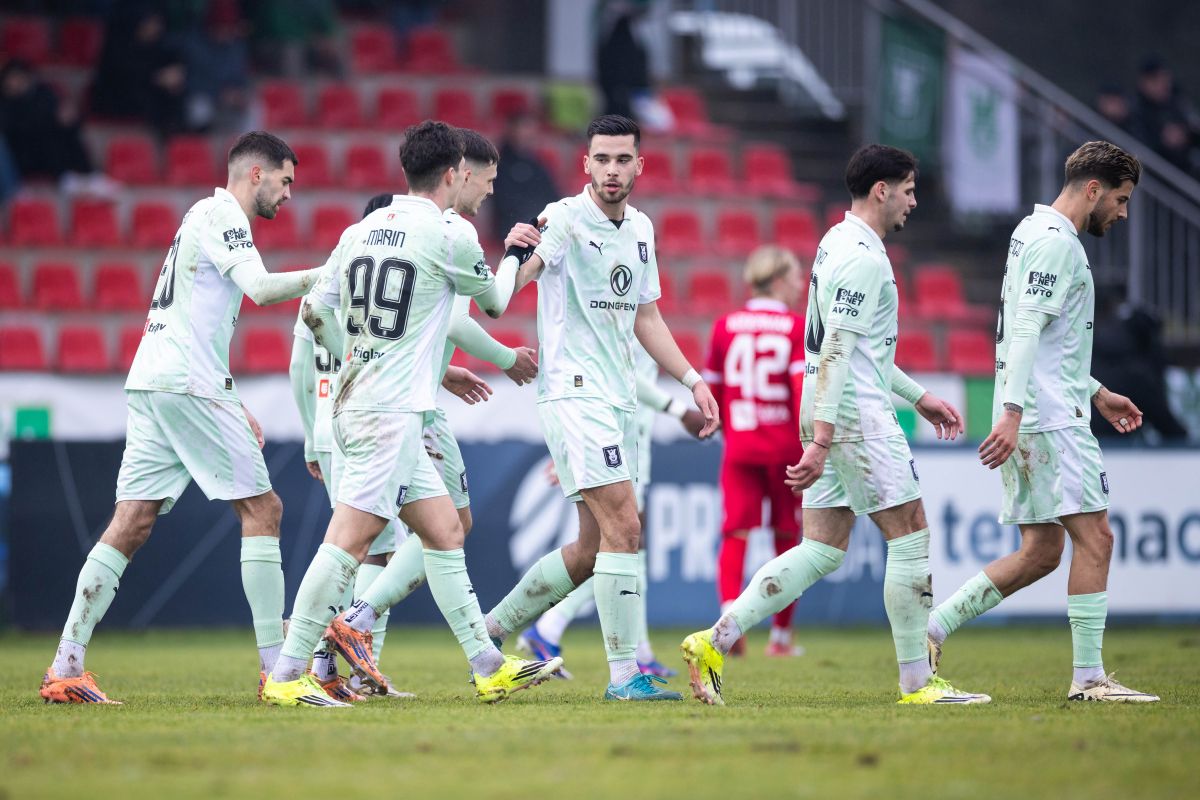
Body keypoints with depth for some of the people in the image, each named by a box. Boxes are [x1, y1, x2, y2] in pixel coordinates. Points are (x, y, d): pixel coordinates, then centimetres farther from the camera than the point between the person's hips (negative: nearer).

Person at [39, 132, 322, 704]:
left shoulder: (206, 217, 26)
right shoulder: (221, 213, -5)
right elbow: (260, 288, -19)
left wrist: (234, 407, 26)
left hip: (150, 384, 9)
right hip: (186, 383, -9)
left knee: (131, 523, 4)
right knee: (261, 508, -4)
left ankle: (64, 669, -2)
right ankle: (276, 668, -6)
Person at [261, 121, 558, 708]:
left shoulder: (365, 229, 12)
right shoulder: (448, 235, -9)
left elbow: (316, 312, 14)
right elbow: (494, 304, 9)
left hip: (356, 401, 9)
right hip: (391, 412, -9)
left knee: (445, 532, 12)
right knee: (350, 539, -11)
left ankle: (489, 668, 15)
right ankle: (286, 675, -14)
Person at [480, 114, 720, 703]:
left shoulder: (641, 229, 12)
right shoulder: (565, 219, -11)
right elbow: (505, 287, -24)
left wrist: (692, 380, 14)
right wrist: (516, 252, -46)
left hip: (619, 399, 8)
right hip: (574, 393, -8)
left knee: (594, 547, 10)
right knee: (624, 528, -16)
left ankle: (492, 630, 23)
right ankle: (625, 675, -14)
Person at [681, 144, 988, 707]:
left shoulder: (840, 245, 18)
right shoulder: (861, 255, -14)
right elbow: (836, 353, -22)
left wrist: (918, 397, 30)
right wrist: (820, 441, -27)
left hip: (831, 416, 10)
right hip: (857, 417, -10)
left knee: (822, 551, 7)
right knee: (912, 538, -3)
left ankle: (714, 643, 0)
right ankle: (917, 682, 0)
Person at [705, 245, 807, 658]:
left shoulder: (724, 327, 6)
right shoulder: (798, 328, -4)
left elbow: (712, 394, 11)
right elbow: (802, 389, -14)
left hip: (739, 447, 2)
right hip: (785, 446, -2)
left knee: (736, 534, -2)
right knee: (787, 539, 11)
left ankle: (730, 608, -29)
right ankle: (781, 635, 18)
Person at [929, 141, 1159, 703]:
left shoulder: (1038, 233, 21)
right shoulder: (1055, 241, -11)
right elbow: (1026, 330, -21)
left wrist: (1096, 393, 30)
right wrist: (1012, 413, -27)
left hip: (1031, 420, 10)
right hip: (1050, 419, -10)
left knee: (1040, 552, 9)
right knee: (1094, 537, -10)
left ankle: (932, 627, 9)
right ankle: (1089, 677, -10)